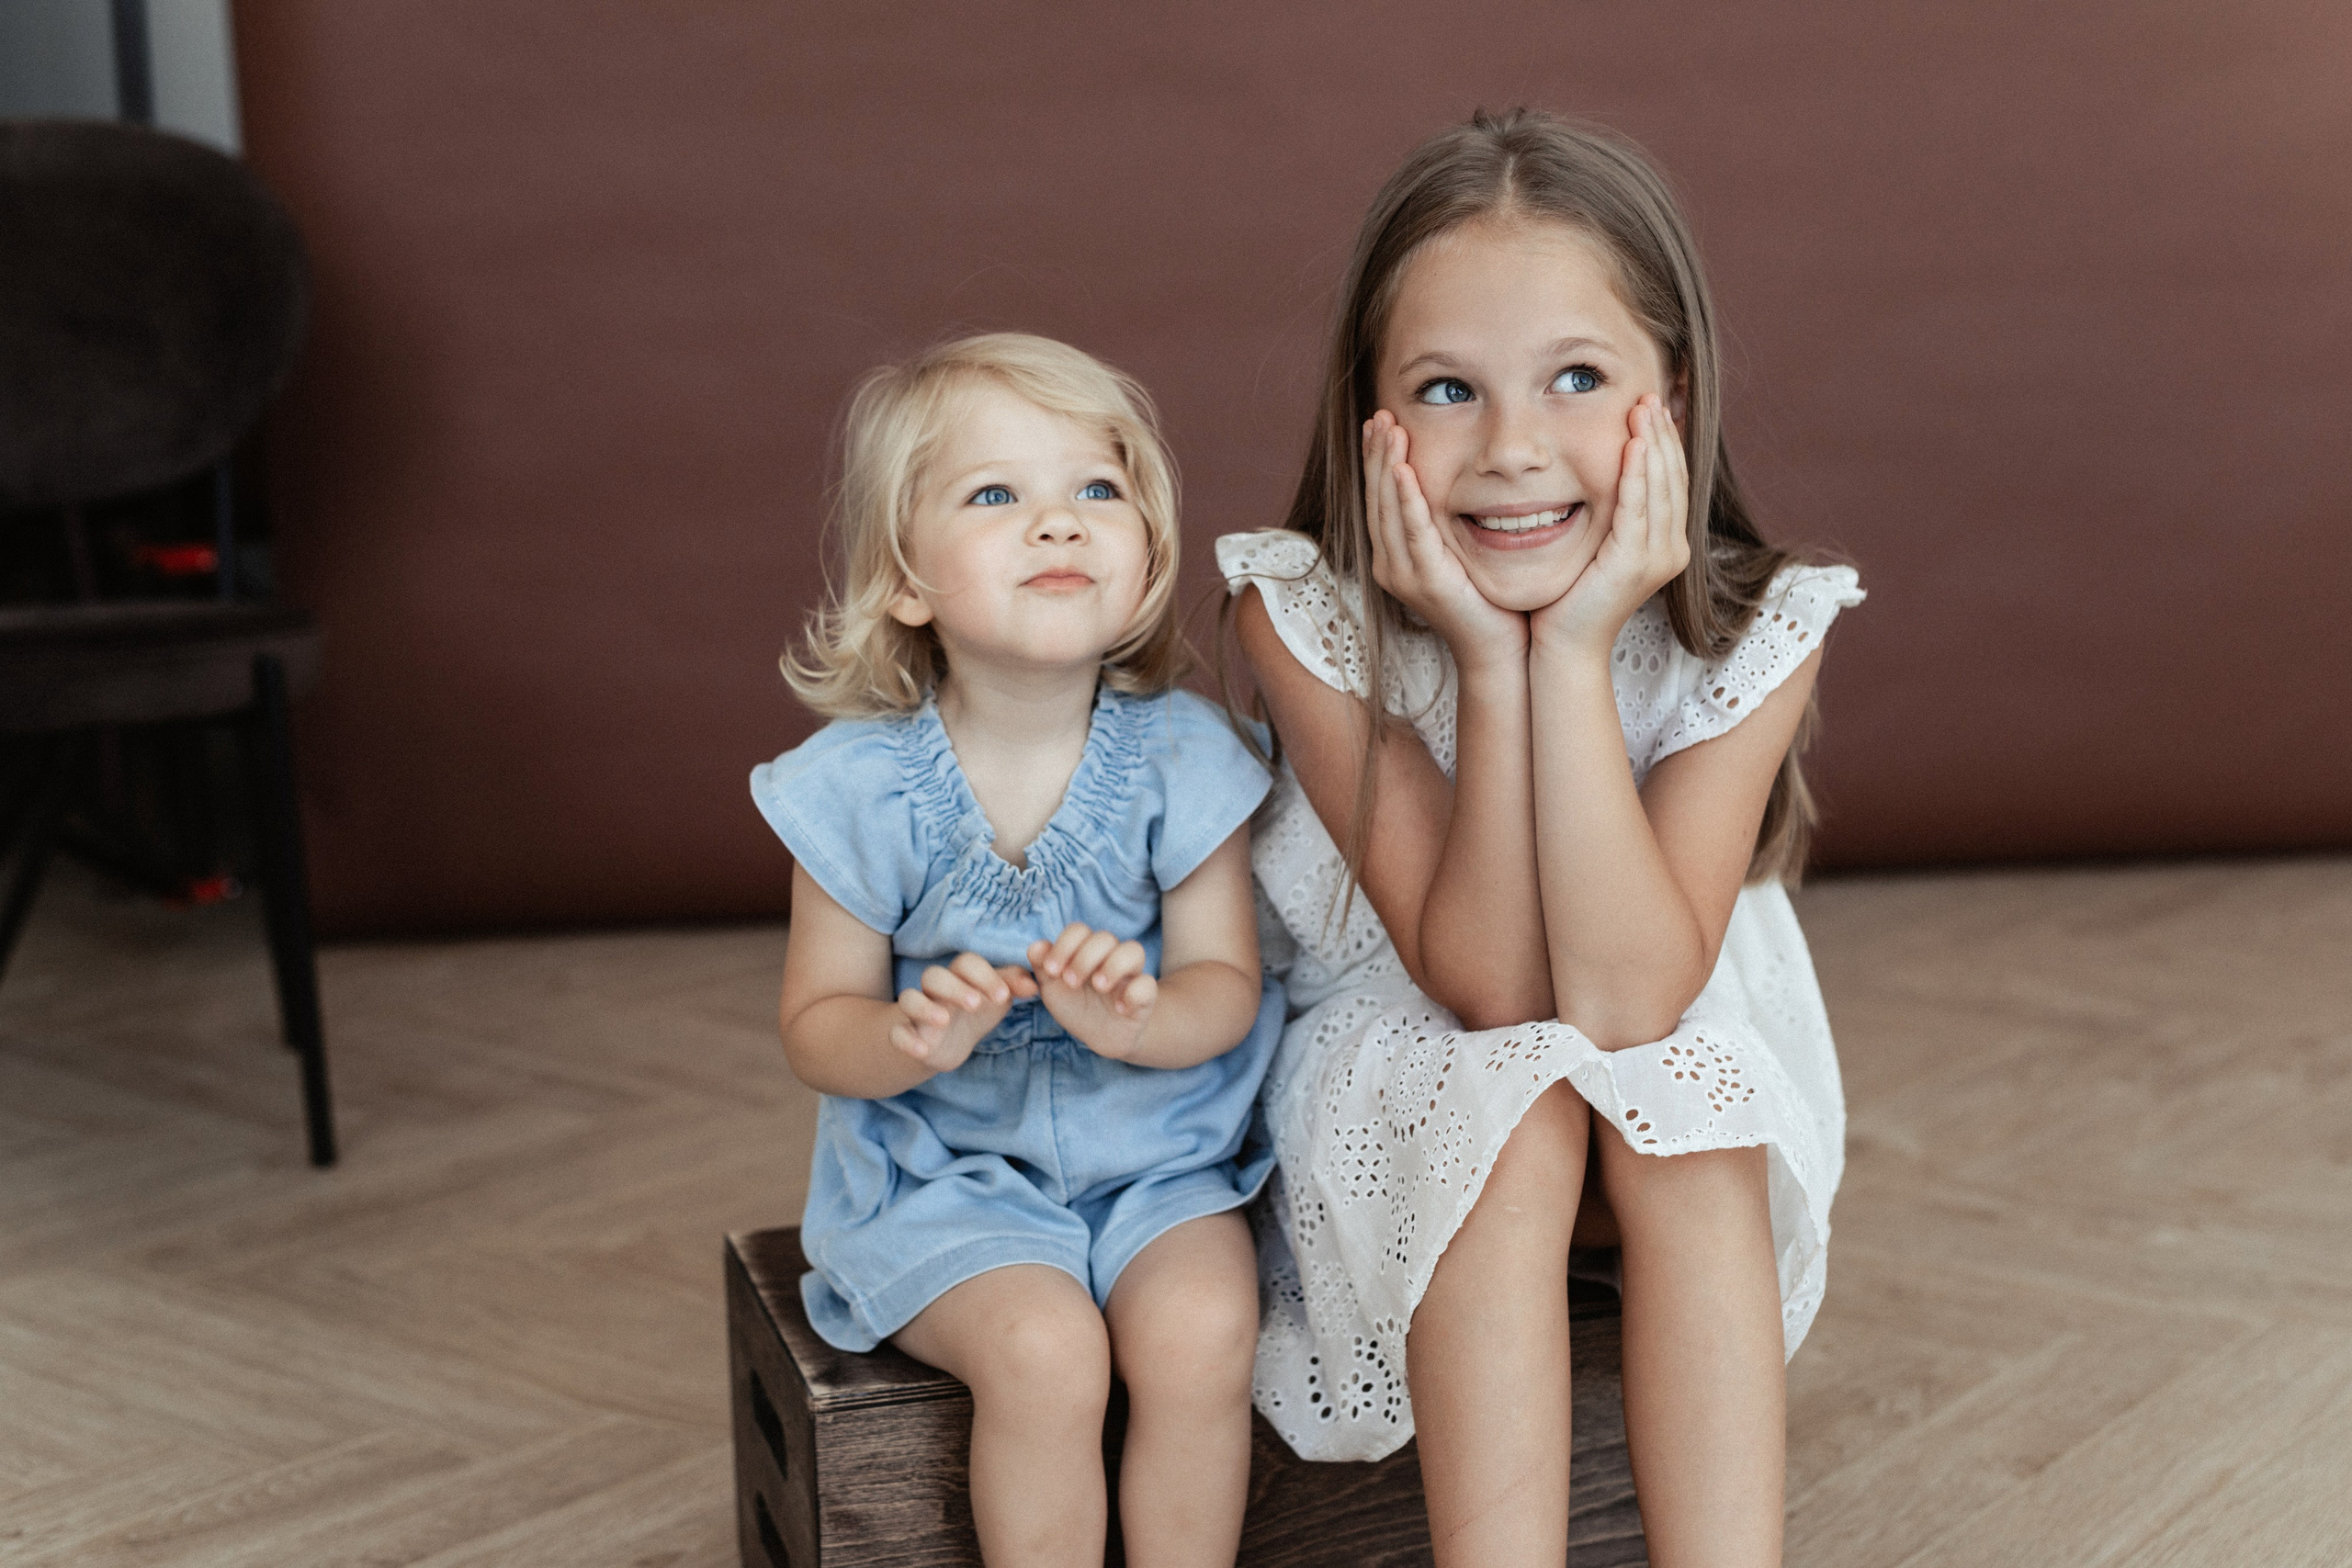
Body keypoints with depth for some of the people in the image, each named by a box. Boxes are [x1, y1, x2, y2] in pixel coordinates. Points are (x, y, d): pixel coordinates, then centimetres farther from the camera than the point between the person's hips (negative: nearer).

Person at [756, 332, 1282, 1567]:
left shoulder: (1178, 755, -8)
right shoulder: (861, 784, -11)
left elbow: (1227, 987, -6)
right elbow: (816, 1025, -4)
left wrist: (1140, 1019, -29)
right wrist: (912, 1040, -27)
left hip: (1156, 1152, 1)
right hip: (947, 1169, -1)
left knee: (1200, 1329, -24)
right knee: (1041, 1349, -26)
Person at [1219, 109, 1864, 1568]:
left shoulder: (1754, 628, -19)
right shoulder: (1306, 613, -22)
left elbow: (1626, 998, -28)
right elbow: (1490, 988, -24)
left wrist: (1573, 648, -34)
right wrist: (1488, 657, -33)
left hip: (1671, 1091, 2)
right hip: (1406, 1070, -1)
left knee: (1680, 1130, -30)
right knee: (1521, 1118, -31)